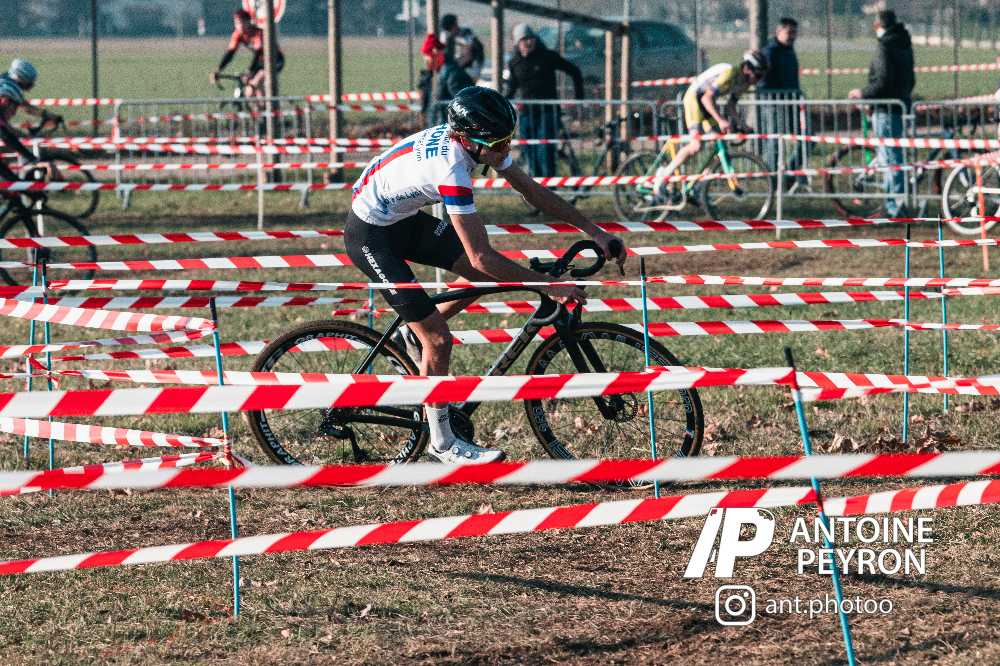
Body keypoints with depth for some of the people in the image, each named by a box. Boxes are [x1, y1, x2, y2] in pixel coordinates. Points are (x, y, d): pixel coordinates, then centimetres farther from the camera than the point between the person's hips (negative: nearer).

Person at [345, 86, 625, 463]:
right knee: (438, 339, -9)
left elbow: (533, 192, 0)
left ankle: (412, 337, 20)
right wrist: (548, 286, -32)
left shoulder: (476, 138, -11)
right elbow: (481, 256, -35)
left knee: (486, 276, 2)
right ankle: (441, 443, 6)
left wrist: (595, 232, -4)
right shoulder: (450, 169, -36)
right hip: (370, 235, -9)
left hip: (403, 219, 9)